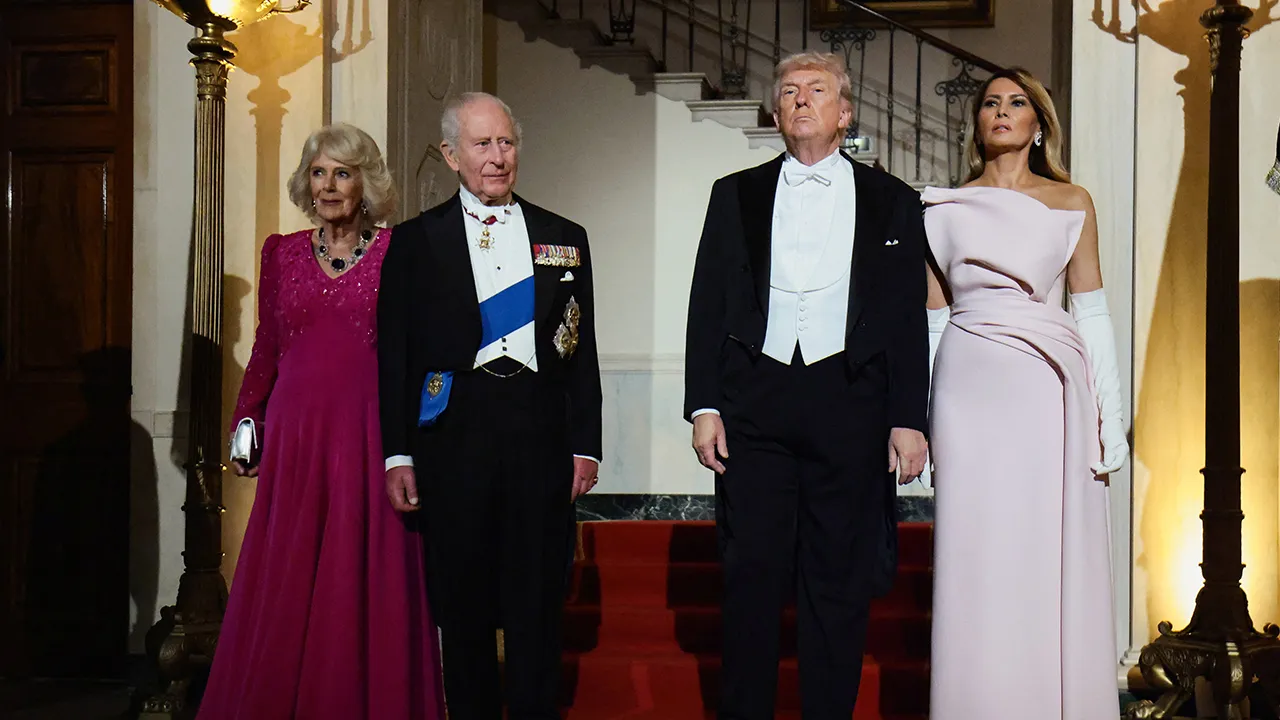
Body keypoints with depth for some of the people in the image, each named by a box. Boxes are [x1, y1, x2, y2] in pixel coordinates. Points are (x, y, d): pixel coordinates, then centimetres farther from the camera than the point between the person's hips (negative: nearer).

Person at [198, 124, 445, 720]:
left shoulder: (396, 251, 3)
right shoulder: (281, 252, 12)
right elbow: (266, 346, 15)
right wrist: (247, 422, 7)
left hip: (368, 433, -2)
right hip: (295, 431, 3)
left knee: (365, 577, 1)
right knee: (285, 583, 4)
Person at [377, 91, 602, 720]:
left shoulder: (564, 238, 13)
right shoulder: (416, 241, 8)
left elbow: (582, 351, 12)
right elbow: (395, 355, 5)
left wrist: (586, 444, 4)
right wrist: (398, 454, -2)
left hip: (541, 437, 1)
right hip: (454, 433, -1)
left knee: (538, 606, 4)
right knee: (462, 604, 6)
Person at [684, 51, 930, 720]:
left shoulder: (892, 202, 11)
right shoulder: (735, 195, 12)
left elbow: (909, 318, 7)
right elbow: (707, 306, 9)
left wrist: (908, 419, 0)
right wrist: (704, 406, 0)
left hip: (849, 405, 0)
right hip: (754, 401, 1)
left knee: (839, 580, 3)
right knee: (751, 573, 0)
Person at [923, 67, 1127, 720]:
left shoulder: (1071, 202, 10)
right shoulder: (946, 209, 11)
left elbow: (1092, 312, 7)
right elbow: (934, 319, 11)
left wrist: (1107, 416, 0)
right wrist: (922, 418, 5)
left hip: (1050, 394, 0)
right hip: (972, 390, 0)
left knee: (1054, 560, 0)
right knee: (978, 564, -1)